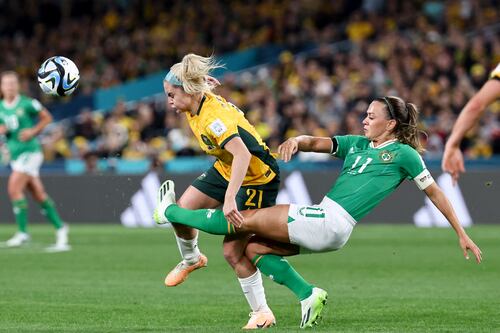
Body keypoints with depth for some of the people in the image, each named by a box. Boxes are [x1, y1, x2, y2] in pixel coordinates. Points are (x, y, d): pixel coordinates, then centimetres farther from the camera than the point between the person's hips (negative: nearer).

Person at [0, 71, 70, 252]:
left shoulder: (27, 104, -7)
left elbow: (47, 117, 2)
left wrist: (33, 131, -11)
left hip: (30, 151, -6)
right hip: (15, 155, 6)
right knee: (39, 195, 6)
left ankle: (22, 232, -11)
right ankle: (60, 228, 15)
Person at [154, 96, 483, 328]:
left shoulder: (403, 154, 1)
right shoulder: (357, 144, 19)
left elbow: (435, 193, 5)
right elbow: (315, 143, 17)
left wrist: (462, 234, 5)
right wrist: (296, 141, -8)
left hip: (329, 223, -8)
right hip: (322, 223, 8)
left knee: (245, 221, -3)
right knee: (255, 248, 11)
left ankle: (170, 212, 9)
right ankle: (308, 295, 5)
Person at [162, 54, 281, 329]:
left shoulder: (213, 117, -32)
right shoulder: (196, 106, -5)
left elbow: (243, 155, -42)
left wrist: (229, 198, -45)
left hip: (258, 178, -9)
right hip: (226, 170, 9)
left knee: (233, 251, -11)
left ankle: (261, 311, 2)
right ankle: (191, 259, 26)